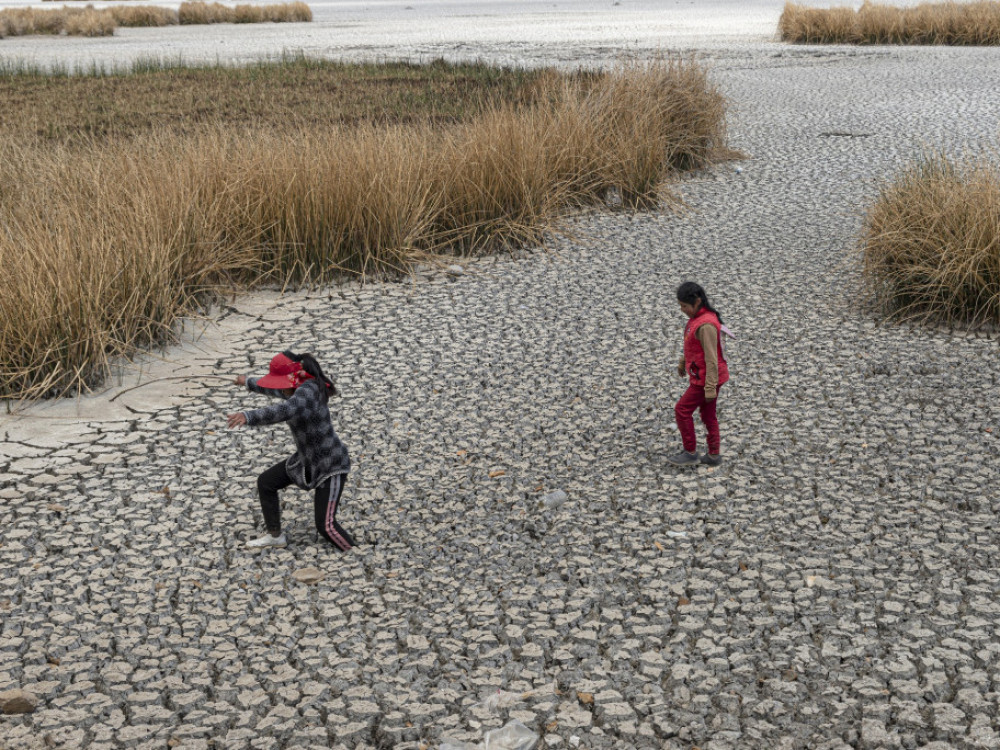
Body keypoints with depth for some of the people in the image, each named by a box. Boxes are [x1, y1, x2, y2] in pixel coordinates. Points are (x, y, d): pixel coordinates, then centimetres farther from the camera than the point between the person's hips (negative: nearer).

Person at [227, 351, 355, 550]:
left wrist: (248, 417, -60)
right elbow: (273, 389, 25)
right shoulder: (296, 389, 0)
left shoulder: (308, 390, -29)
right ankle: (275, 536, 29)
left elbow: (285, 410, -50)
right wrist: (248, 382, 40)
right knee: (266, 482, 13)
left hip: (331, 466, -10)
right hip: (305, 459, 10)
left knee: (325, 525, -12)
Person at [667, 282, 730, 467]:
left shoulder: (706, 325, -27)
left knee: (682, 410, 0)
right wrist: (683, 362, 31)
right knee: (708, 414, 16)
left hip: (706, 378, -9)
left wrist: (710, 387, -24)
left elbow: (711, 358, -26)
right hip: (702, 375, 9)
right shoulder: (698, 317, 3)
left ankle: (690, 453, 10)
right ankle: (714, 455, 26)